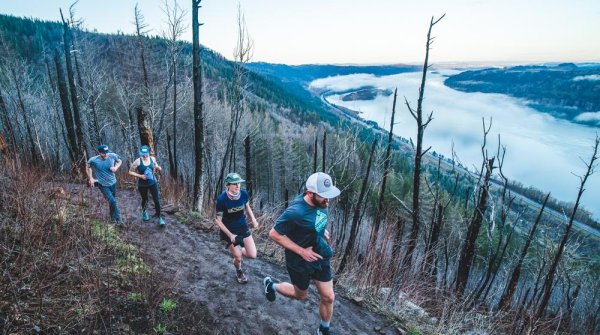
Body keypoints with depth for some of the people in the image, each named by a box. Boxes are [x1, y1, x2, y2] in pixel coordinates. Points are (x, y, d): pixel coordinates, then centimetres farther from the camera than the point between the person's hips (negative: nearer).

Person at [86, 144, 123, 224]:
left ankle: (113, 218, 38)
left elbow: (119, 161, 6)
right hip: (102, 185, -3)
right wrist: (91, 178, 0)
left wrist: (116, 167, -14)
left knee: (112, 201, 18)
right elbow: (87, 167, 4)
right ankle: (117, 219, -2)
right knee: (112, 201, -15)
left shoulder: (113, 156, -16)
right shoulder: (93, 160, -19)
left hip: (113, 183, 3)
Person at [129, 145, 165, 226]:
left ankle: (159, 218, 10)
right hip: (142, 185, -2)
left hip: (153, 183, 2)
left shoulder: (152, 159, -7)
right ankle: (144, 212, 51)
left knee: (157, 200, -3)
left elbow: (156, 167, 13)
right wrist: (140, 176, -22)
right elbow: (130, 172, -9)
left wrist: (158, 168, -11)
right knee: (145, 200, 19)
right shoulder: (138, 161, -17)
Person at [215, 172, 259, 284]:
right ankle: (239, 272, 39)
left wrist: (253, 219, -9)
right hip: (228, 230, -3)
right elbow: (218, 220, -15)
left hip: (243, 227, 3)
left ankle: (236, 250, 31)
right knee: (238, 258, 2)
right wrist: (230, 235, -20)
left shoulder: (244, 194, -16)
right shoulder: (221, 199, -25)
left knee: (252, 255, -2)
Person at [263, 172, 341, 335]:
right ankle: (271, 285, 47)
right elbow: (274, 234, -24)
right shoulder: (295, 212, -34)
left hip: (320, 255, 6)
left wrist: (322, 230, 0)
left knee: (328, 297, 13)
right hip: (300, 261, -5)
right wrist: (301, 251, -23)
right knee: (301, 295, 21)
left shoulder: (320, 202, -12)